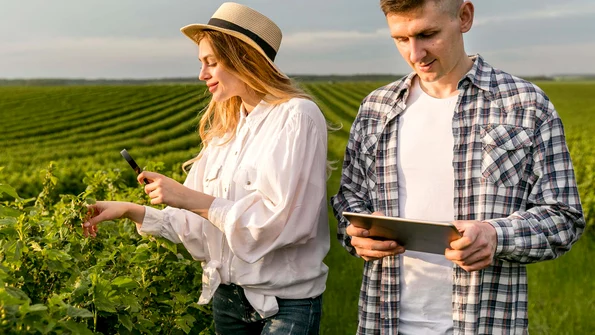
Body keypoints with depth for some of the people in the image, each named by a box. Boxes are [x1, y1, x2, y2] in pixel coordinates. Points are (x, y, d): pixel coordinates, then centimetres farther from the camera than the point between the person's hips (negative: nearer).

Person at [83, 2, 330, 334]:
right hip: (227, 295, 6)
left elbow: (280, 221, -22)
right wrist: (129, 210, 0)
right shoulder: (226, 128, 7)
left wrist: (191, 199, -20)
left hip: (286, 303, -6)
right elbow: (200, 221, 7)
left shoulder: (297, 117, -14)